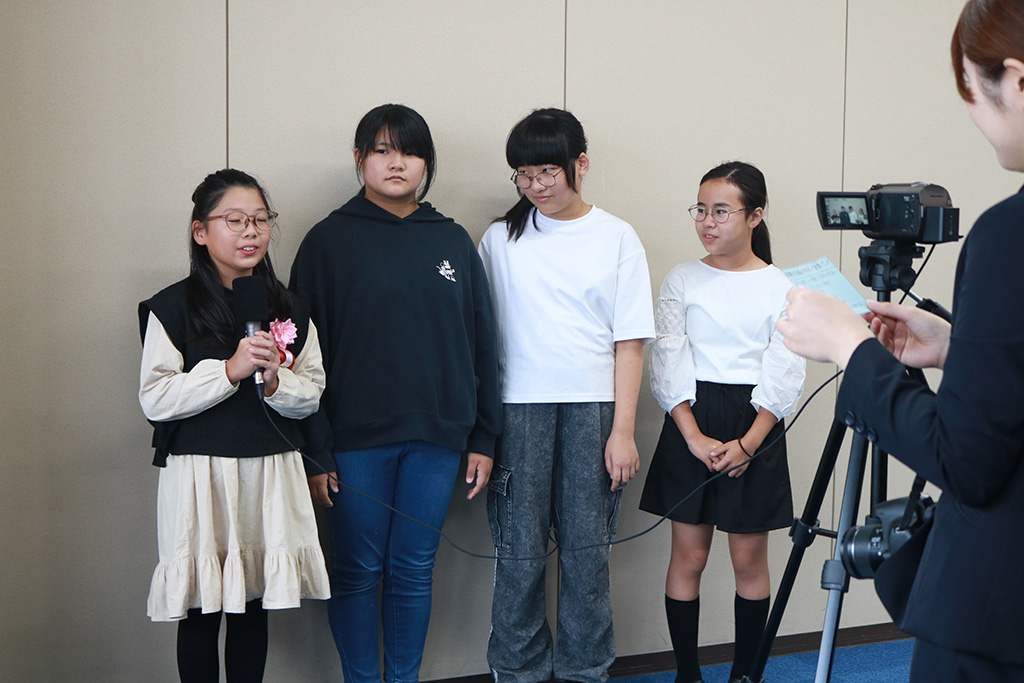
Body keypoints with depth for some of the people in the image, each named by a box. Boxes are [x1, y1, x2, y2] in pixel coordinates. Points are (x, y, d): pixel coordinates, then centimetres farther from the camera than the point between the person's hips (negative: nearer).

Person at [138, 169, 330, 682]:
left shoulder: (289, 311, 9)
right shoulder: (171, 309, -3)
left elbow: (312, 395, 9)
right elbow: (155, 399, -10)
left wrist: (275, 381, -12)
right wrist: (230, 370, -19)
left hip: (271, 472, 3)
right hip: (199, 473, -3)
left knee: (253, 606, 10)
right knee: (200, 609, 3)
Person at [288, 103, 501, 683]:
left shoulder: (453, 241, 9)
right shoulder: (330, 240, 0)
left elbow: (482, 344, 10)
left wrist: (484, 439, 6)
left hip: (437, 438, 2)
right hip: (356, 439, -2)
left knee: (415, 571, 9)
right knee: (358, 571, 4)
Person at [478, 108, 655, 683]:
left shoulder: (617, 237, 5)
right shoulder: (501, 239, 8)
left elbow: (630, 341, 3)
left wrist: (622, 430, -4)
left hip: (594, 409, 0)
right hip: (520, 409, 0)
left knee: (587, 548, 3)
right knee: (520, 550, 1)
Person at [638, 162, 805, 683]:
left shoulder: (779, 288, 1)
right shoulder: (682, 281, 4)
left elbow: (784, 376, -3)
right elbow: (669, 364, -2)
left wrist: (747, 444, -14)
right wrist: (695, 437, -14)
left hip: (756, 426, -1)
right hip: (690, 426, 1)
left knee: (749, 559, 4)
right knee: (688, 555, 3)